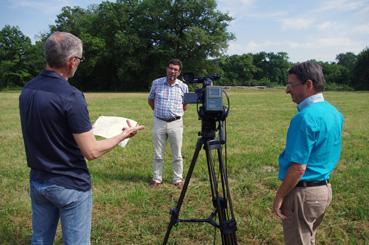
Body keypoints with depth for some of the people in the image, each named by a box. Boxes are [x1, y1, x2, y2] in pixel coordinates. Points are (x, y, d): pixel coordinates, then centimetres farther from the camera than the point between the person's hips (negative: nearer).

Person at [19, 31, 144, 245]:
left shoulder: (27, 90, 1)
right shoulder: (71, 96, -22)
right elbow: (91, 152, -20)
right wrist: (123, 136, -6)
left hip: (37, 181, 7)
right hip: (70, 185, -7)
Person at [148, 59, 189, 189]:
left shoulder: (183, 86, 0)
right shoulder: (156, 83, 0)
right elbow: (150, 100, 15)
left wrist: (176, 114, 8)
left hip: (176, 123, 0)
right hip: (159, 122, 0)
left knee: (177, 154, 6)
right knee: (158, 154, 9)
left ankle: (178, 179, 18)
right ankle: (157, 179, 21)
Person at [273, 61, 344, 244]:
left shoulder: (305, 118, -24)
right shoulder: (334, 112, 5)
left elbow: (298, 168, -23)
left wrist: (279, 196, -15)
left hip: (303, 193, -9)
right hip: (325, 189, 9)